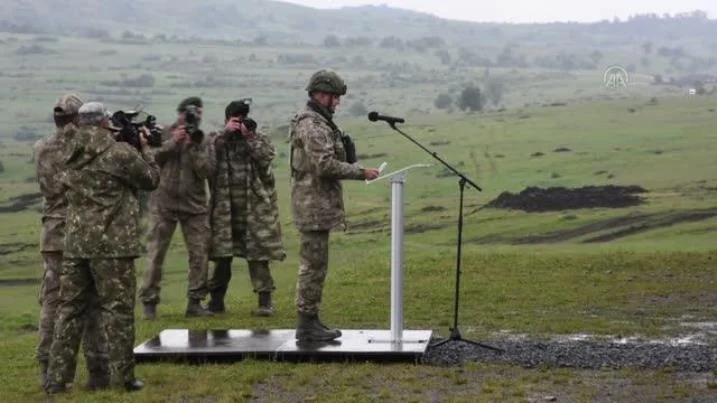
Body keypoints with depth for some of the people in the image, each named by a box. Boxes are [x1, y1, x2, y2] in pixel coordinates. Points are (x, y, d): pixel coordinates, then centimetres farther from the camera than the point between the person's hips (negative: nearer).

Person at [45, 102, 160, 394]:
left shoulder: (73, 156, 9)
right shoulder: (121, 153, -10)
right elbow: (151, 180, 2)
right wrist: (144, 148, 18)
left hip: (75, 244, 6)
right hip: (112, 244, -5)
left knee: (69, 309, 9)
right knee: (118, 310, 2)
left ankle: (57, 378, 10)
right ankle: (123, 377, 6)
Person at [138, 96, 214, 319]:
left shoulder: (202, 140, 8)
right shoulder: (164, 134, 4)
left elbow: (205, 170, -5)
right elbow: (152, 159, -9)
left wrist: (192, 146, -14)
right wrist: (173, 142, -16)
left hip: (194, 204, 2)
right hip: (164, 202, -2)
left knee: (200, 255, -2)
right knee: (156, 255, -2)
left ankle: (195, 303, 6)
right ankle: (148, 303, 5)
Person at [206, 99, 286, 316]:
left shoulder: (260, 139, 8)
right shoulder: (217, 139, 9)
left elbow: (265, 159, -11)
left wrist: (249, 137, -15)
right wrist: (225, 133, -14)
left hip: (255, 206, -1)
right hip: (224, 207, 1)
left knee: (258, 253, -4)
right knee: (221, 254, 6)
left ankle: (265, 300, 0)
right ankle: (216, 300, 17)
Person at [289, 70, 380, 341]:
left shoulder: (319, 122, 18)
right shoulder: (312, 124, -16)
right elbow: (325, 165, -24)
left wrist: (352, 168, 9)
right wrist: (361, 173, -18)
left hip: (317, 205, 11)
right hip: (315, 205, -11)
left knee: (314, 265, 13)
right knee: (314, 265, -7)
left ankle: (310, 321, 19)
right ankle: (307, 325, -2)